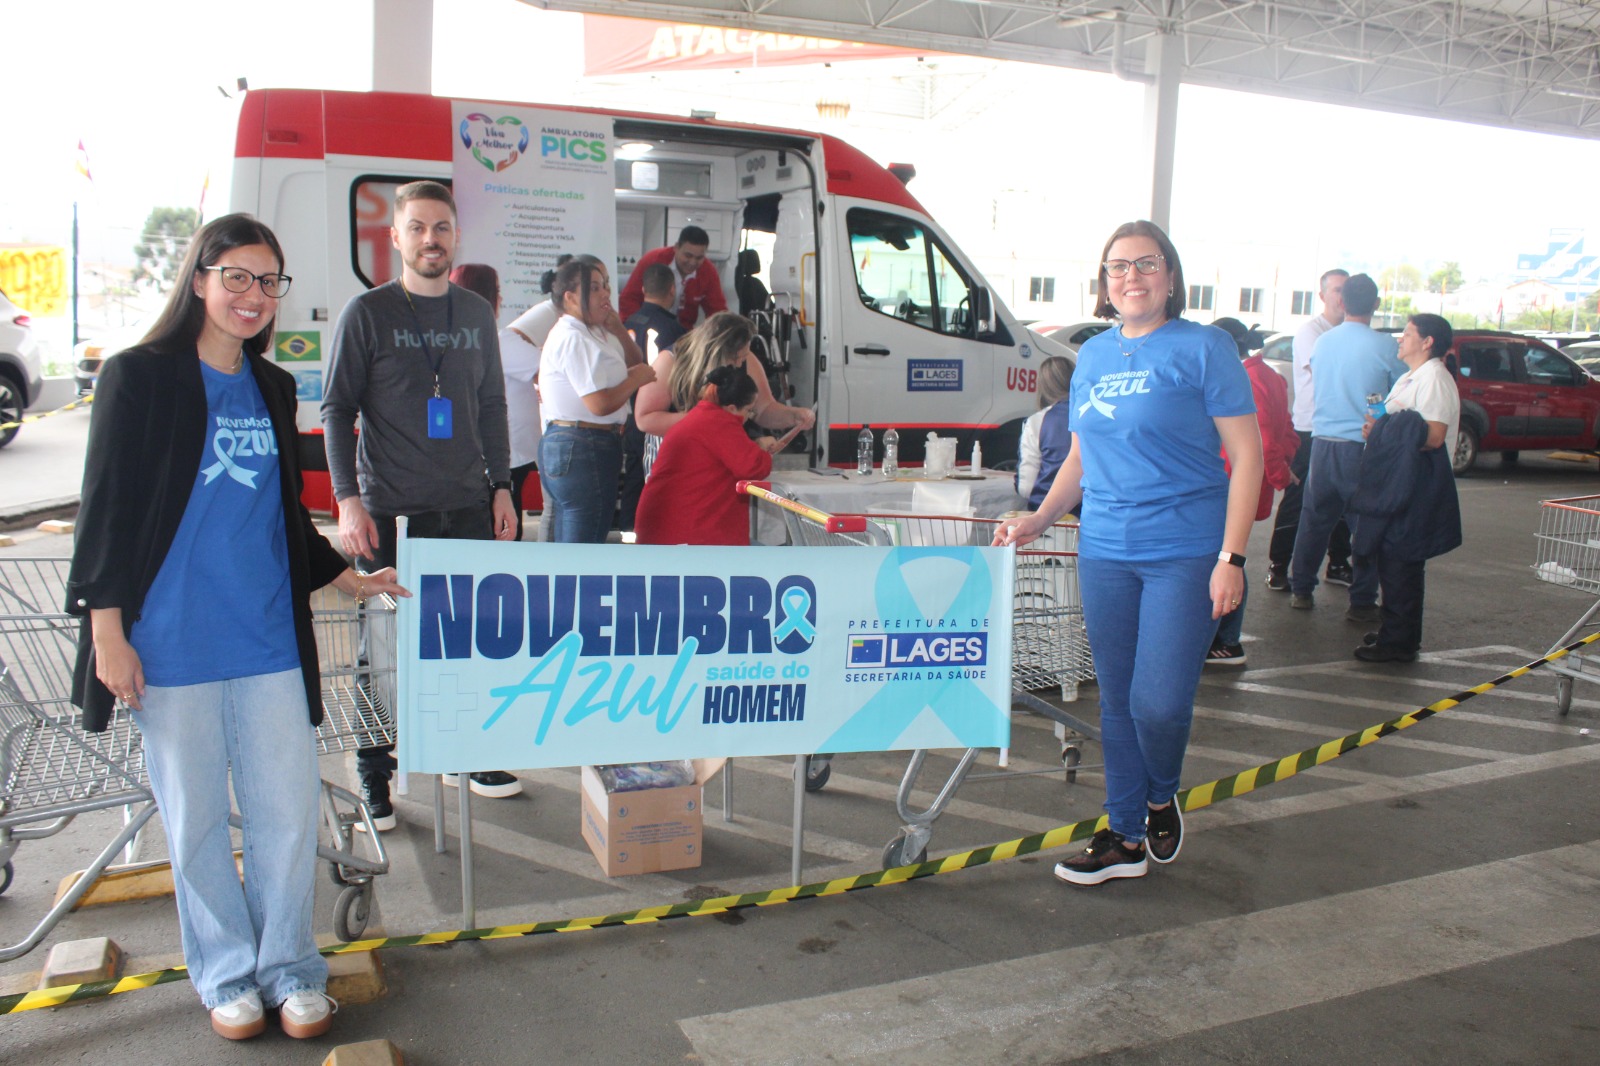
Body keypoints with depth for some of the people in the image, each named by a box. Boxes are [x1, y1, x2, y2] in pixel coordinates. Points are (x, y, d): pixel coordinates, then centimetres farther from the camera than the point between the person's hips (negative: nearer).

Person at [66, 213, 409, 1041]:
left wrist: (350, 580, 19)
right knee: (196, 814, 7)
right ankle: (226, 971, 24)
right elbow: (106, 508, -4)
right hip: (171, 640, -4)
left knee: (288, 806, 4)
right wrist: (107, 631, -8)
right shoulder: (139, 377, -2)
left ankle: (288, 963, 22)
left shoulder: (273, 389, 13)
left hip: (269, 634, 4)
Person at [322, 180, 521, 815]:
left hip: (468, 507, 4)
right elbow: (337, 409, -2)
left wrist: (501, 487, 11)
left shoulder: (476, 315, 12)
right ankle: (373, 775, 16)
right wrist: (348, 500, -10)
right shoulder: (366, 314, 0)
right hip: (389, 511, -3)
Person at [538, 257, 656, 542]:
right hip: (583, 450, -11)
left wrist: (618, 330, 5)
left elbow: (635, 365, 20)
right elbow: (601, 404, -23)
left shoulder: (589, 334, 17)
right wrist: (637, 378, -7)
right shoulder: (573, 339, -15)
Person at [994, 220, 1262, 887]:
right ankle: (1125, 838, 25)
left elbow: (1246, 455, -6)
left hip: (1184, 552, -5)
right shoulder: (1092, 356, 13)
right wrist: (1036, 520, 7)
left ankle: (1162, 800, 24)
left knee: (1159, 702, -8)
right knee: (1117, 700, 10)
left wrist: (1231, 558, -13)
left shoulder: (1203, 348, -4)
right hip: (1105, 551, 5)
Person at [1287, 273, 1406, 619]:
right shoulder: (1385, 346, -9)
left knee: (1314, 518, 14)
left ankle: (1300, 590, 20)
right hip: (1364, 446, -4)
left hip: (1323, 443, 4)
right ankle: (1362, 602, 7)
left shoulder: (1324, 341, 3)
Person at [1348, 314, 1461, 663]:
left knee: (1399, 565, -7)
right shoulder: (1411, 377, 20)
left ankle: (1398, 642, -1)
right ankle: (1395, 632, 23)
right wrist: (1378, 429, 8)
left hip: (1414, 489, -10)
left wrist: (1385, 430, -17)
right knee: (1392, 563, 15)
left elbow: (1433, 436, -25)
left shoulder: (1434, 379, -14)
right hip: (1396, 483, 11)